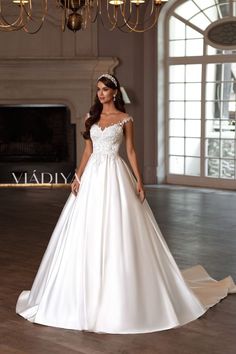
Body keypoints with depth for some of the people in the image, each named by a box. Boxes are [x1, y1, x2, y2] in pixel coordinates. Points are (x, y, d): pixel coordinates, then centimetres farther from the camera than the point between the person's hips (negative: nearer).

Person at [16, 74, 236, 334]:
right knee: (89, 232, 4)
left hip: (115, 175, -4)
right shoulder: (91, 117, 11)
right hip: (92, 175, 4)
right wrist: (78, 177, 1)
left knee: (116, 232, -3)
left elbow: (130, 151, 1)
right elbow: (88, 150, 11)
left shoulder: (125, 119, 0)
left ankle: (117, 288, 10)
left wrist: (139, 180, -7)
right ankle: (92, 289, 15)